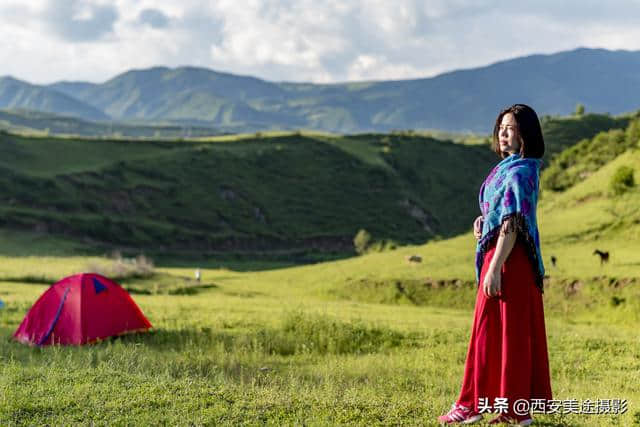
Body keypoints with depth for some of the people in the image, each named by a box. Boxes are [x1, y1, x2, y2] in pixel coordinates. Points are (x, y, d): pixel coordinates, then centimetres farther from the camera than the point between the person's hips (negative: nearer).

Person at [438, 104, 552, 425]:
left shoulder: (518, 172, -16)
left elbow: (512, 224, -21)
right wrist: (482, 220, 4)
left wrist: (494, 268, -23)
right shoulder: (513, 167, 14)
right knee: (519, 331, 11)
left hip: (506, 257, -10)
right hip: (521, 261, 10)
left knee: (492, 329, -3)